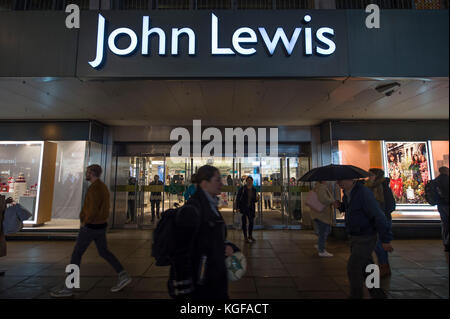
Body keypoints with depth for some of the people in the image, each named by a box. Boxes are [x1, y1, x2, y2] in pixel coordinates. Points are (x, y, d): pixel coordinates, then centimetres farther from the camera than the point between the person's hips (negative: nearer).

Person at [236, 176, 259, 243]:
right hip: (243, 207, -4)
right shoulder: (242, 189, -8)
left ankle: (250, 235, 27)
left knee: (251, 221, 6)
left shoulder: (254, 189, 5)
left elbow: (254, 200, 13)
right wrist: (237, 207, -14)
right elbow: (237, 198, -8)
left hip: (251, 208, 4)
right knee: (244, 222, 3)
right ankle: (245, 237, 16)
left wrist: (256, 199, -10)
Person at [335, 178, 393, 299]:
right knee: (364, 268, 18)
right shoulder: (347, 193, 3)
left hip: (366, 239, -8)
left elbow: (378, 216, -22)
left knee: (353, 267, -3)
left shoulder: (364, 192, -23)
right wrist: (340, 206, 1)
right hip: (355, 237, 8)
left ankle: (356, 295, 16)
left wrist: (385, 239, -19)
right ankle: (377, 293, 35)